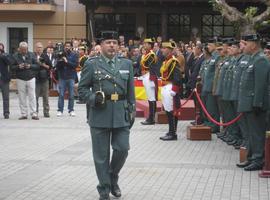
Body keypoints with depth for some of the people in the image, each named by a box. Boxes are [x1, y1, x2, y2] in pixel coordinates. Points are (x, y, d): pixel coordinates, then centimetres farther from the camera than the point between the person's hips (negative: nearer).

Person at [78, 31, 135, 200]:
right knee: (101, 155, 4)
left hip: (121, 114, 2)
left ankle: (113, 178, 26)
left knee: (122, 149, -2)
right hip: (100, 115, -2)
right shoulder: (91, 64, 0)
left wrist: (132, 111, 7)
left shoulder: (127, 64, 9)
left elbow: (131, 91, 12)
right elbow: (82, 89, 2)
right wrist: (94, 98, -16)